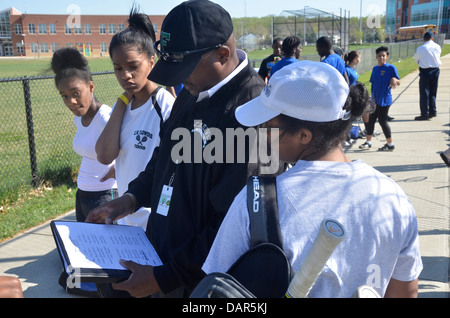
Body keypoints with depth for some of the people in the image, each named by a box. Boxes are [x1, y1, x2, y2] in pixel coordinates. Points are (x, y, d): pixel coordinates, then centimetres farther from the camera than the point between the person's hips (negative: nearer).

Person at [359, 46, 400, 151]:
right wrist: (372, 97, 15)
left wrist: (394, 80, -32)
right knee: (371, 120, 9)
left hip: (385, 100, -6)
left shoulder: (391, 68, -8)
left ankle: (390, 144, 10)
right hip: (375, 99, 7)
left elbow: (398, 82, -10)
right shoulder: (375, 69, 11)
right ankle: (368, 142, 21)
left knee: (382, 121, -3)